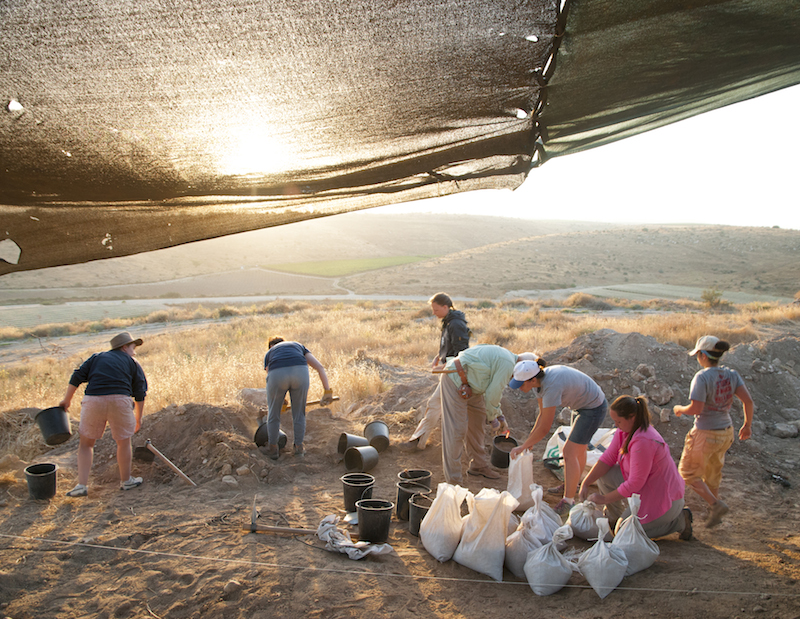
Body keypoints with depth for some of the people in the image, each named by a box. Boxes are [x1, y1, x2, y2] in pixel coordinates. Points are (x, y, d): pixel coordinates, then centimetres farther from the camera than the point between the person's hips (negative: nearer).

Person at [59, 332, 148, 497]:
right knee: (123, 442, 15)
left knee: (86, 443, 17)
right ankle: (126, 480, 29)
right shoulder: (132, 363, 18)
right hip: (120, 401, -2)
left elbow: (77, 377, 12)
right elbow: (140, 394, 14)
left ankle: (82, 485, 11)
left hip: (93, 401, 2)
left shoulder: (96, 358, 24)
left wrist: (67, 400, 20)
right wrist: (138, 419, 22)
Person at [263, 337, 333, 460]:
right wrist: (328, 391, 20)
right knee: (299, 413, 23)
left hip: (277, 375, -1)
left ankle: (273, 449, 38)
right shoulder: (298, 346, 38)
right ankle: (299, 448, 35)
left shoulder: (269, 354, 35)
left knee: (273, 413, 23)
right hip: (300, 372, 1)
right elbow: (319, 367, 23)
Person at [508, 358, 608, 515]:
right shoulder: (540, 379, -8)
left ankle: (568, 501, 2)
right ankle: (573, 485, 43)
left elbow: (544, 429, -29)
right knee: (579, 447, 24)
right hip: (585, 405, 9)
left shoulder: (551, 387, -34)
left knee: (569, 452, -7)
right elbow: (542, 415, 2)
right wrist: (530, 441, -3)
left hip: (594, 409, -9)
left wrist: (522, 447, -20)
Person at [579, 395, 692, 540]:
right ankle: (615, 516, 17)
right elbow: (608, 458, -1)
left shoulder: (643, 442, -32)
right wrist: (586, 484, -9)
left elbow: (635, 484, -27)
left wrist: (604, 499, -17)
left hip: (663, 495, -8)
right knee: (604, 475, -5)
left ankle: (679, 520, 6)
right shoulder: (624, 430, -4)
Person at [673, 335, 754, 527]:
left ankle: (716, 504, 1)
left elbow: (696, 409, -26)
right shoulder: (731, 375, -3)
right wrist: (747, 425, 7)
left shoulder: (702, 377, -21)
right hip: (726, 433, 7)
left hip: (705, 435, -7)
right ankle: (713, 512, 38)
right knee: (712, 472, 27)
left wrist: (680, 409, -6)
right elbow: (748, 401, -6)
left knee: (688, 472, 14)